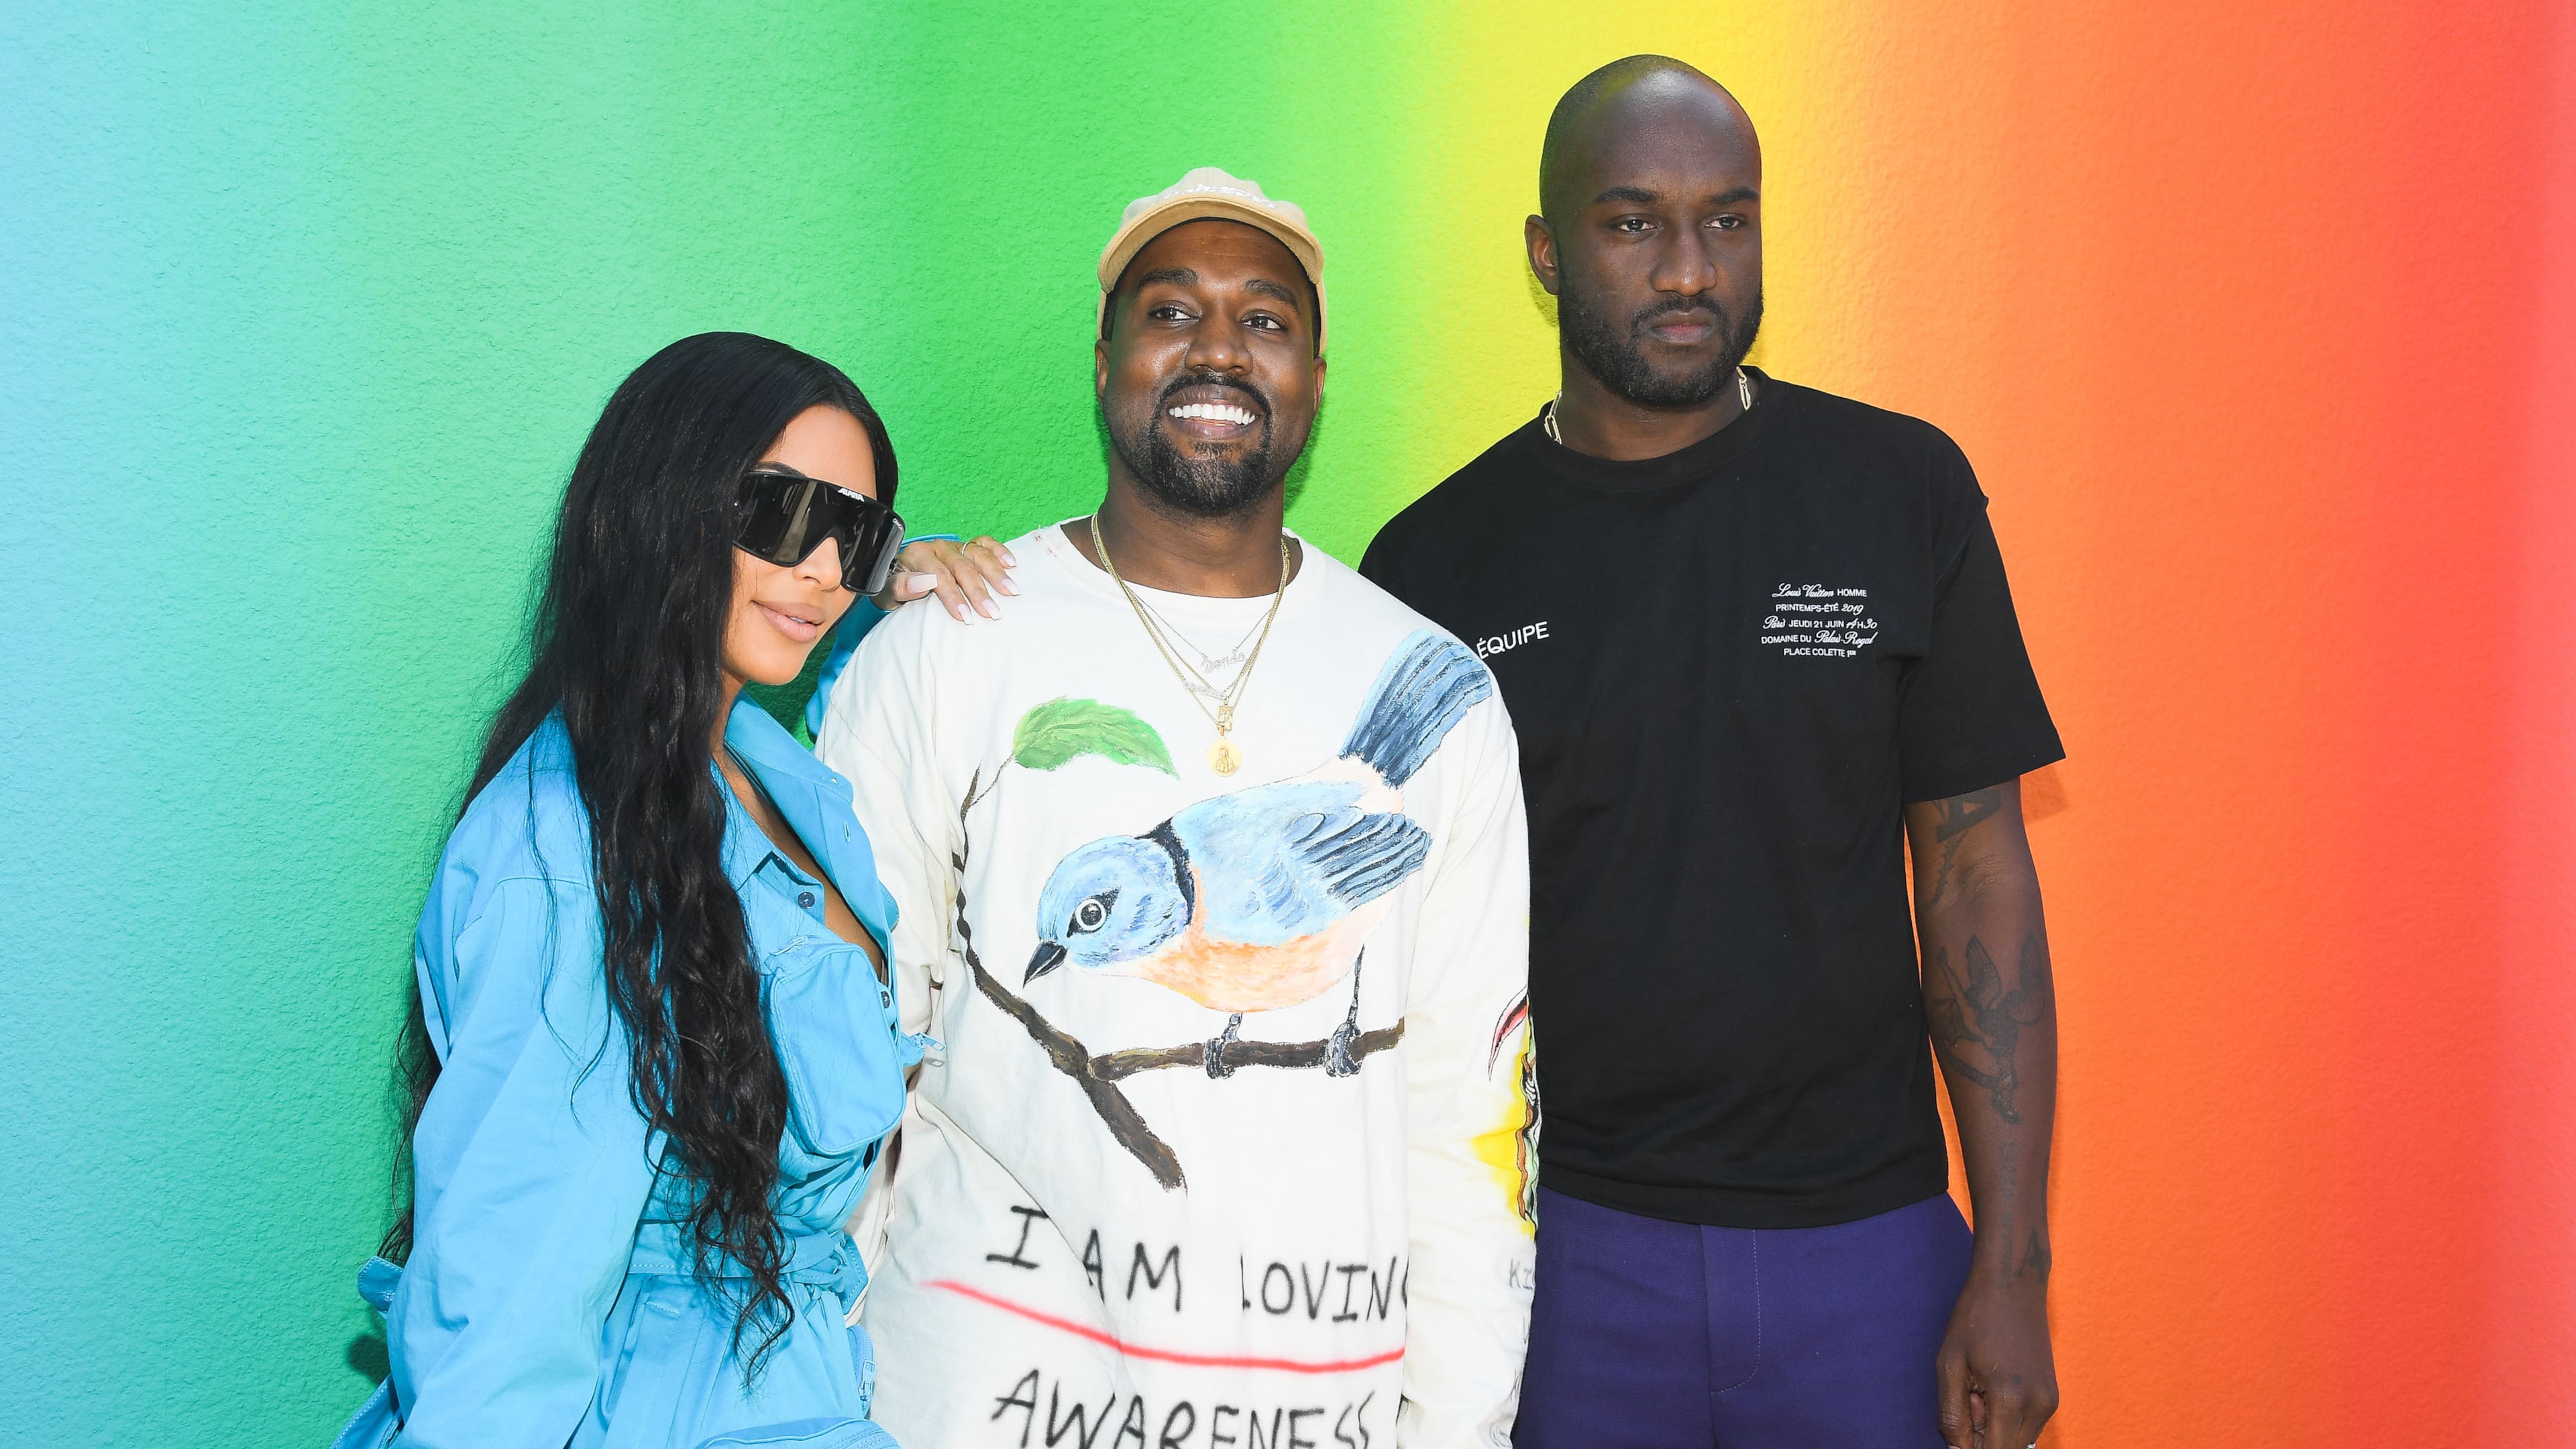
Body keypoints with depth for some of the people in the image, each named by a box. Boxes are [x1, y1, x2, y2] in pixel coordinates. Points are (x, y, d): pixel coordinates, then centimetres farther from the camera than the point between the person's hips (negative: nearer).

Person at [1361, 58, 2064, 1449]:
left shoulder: (1901, 490, -2)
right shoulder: (1435, 562, -2)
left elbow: (1976, 875, -2)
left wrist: (2013, 1266, -5)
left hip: (1866, 1236, 0)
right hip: (1562, 1244, 0)